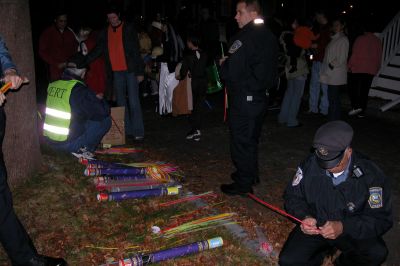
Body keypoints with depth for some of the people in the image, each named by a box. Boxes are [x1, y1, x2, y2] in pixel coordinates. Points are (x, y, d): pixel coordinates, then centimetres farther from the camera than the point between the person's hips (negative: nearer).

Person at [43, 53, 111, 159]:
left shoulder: (52, 86, 2)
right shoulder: (79, 90, -17)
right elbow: (103, 111, -14)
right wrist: (101, 101, 9)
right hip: (68, 144, -7)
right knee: (105, 120, 0)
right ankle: (82, 150, -1)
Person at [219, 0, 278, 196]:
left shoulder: (244, 39, -21)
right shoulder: (268, 37, 9)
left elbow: (231, 72, -27)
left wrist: (223, 64, -4)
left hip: (243, 99, -9)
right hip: (260, 97, 9)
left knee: (240, 141, 2)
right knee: (251, 139, 21)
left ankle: (243, 183, 11)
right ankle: (251, 174, 34)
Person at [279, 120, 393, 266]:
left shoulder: (372, 175, -20)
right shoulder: (310, 165, -15)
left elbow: (381, 219, -18)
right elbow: (292, 196, -2)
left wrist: (343, 227, -33)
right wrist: (304, 217, -24)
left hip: (352, 232, -1)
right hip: (314, 226, 1)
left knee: (377, 253, -30)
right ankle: (318, 253, 16)